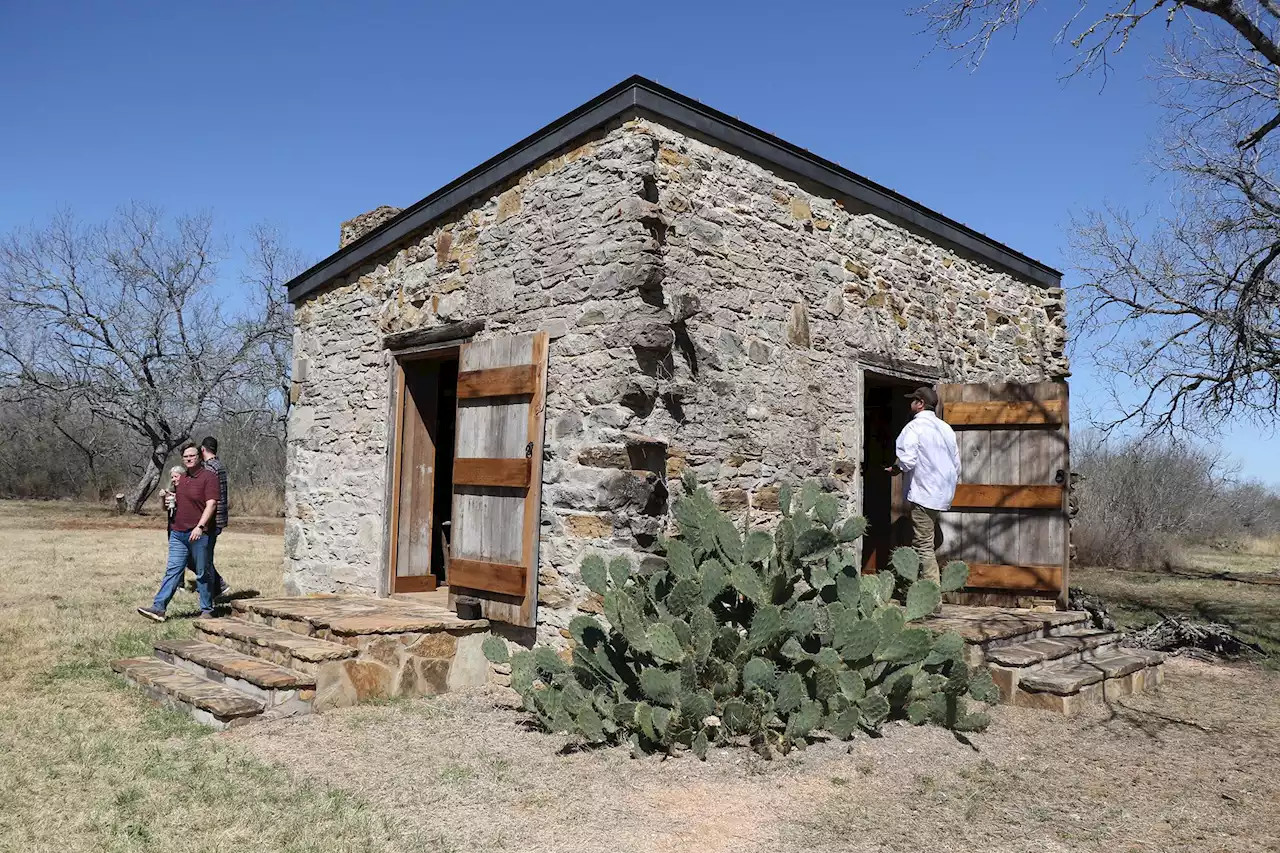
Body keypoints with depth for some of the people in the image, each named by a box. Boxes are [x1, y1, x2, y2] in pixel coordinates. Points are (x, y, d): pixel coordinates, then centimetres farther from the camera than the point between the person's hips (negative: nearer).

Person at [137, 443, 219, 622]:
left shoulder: (209, 477, -6)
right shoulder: (181, 478, 18)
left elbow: (211, 504, -16)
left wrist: (200, 526, -25)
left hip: (198, 534, -6)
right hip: (177, 533, 7)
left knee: (203, 573, 3)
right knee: (172, 570, 2)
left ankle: (207, 610, 11)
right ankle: (159, 608, -1)